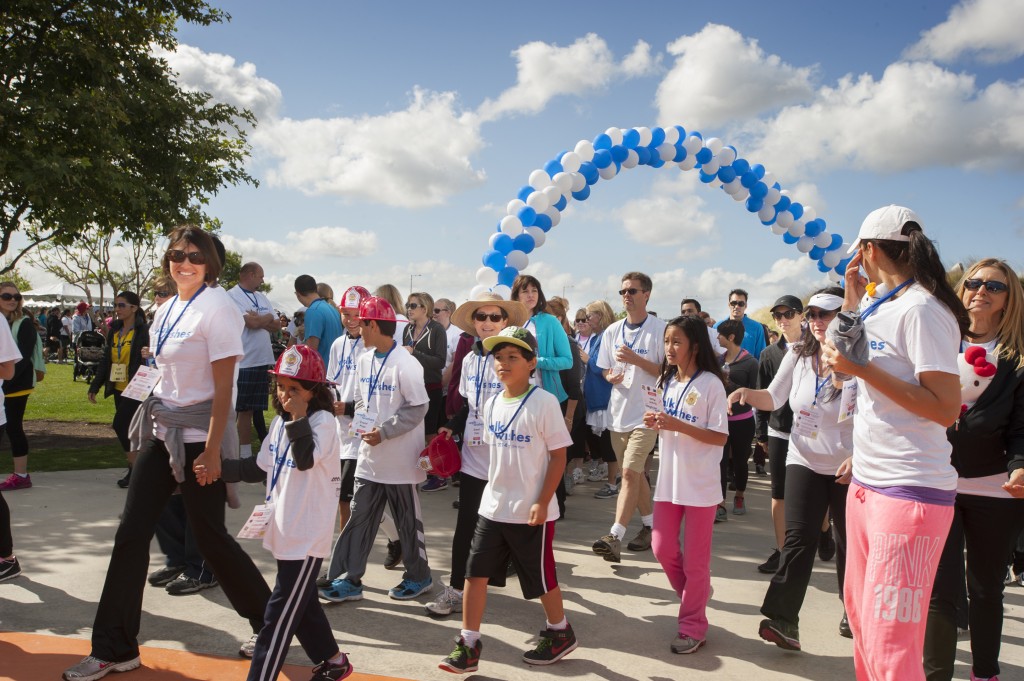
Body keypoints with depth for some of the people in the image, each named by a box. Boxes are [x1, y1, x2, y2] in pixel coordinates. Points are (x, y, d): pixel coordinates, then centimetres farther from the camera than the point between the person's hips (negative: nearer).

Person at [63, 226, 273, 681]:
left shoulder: (216, 307, -13)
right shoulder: (166, 310, 11)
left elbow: (223, 386, -17)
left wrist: (212, 450, -20)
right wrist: (153, 418, 16)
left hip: (198, 436, -8)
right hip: (161, 431, 8)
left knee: (210, 537, 2)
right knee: (131, 534, 6)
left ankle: (269, 621, 23)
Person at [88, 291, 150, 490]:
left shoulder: (143, 331, -11)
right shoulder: (115, 331, 11)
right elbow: (106, 359, 15)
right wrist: (95, 385, 12)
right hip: (118, 389, 7)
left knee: (120, 425, -10)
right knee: (127, 429, 10)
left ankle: (135, 468, 2)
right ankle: (135, 469, 20)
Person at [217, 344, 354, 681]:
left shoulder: (323, 420, -15)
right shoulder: (281, 420, 9)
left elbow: (305, 458, -30)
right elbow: (262, 467, 15)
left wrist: (298, 417, -31)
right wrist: (222, 467, 7)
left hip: (308, 535, -9)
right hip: (285, 529, 9)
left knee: (280, 613, -5)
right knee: (302, 604, 21)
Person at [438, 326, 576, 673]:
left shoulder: (544, 402, -15)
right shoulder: (492, 403, 5)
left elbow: (559, 455, -13)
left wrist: (542, 502, -17)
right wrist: (495, 491, 13)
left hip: (531, 511, -6)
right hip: (493, 506, 6)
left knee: (541, 577, 10)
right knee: (475, 572, 4)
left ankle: (560, 633, 35)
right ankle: (468, 646, 15)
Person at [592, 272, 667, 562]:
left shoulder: (660, 329, -7)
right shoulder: (612, 331, 10)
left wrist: (635, 359, -19)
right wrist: (611, 376, -7)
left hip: (646, 413, -6)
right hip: (618, 411, 6)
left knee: (630, 473, -14)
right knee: (634, 473, 15)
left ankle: (614, 537, -16)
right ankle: (650, 526, 30)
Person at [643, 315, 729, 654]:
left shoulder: (710, 384, -13)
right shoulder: (667, 381, 9)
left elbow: (720, 437, -15)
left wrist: (678, 425, -24)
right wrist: (655, 423, -5)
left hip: (700, 484, -6)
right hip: (669, 478, 6)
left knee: (695, 559, 4)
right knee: (662, 548, 9)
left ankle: (693, 627, 18)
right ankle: (694, 594, 35)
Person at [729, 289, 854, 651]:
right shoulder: (799, 355, -1)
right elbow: (774, 398, 6)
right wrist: (748, 393, -14)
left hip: (848, 467, -2)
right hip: (804, 461, 2)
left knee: (848, 542, 9)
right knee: (798, 540, -7)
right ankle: (783, 620, -8)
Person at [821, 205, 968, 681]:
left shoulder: (921, 309, -15)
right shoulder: (883, 306, 12)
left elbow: (947, 409, -20)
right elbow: (843, 359, 27)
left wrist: (863, 369, -21)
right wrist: (852, 297, 18)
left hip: (910, 493, -10)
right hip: (866, 485, 10)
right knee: (859, 610, 20)